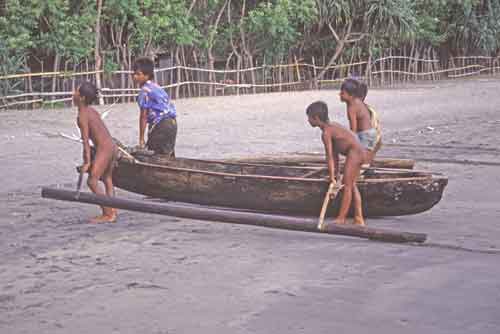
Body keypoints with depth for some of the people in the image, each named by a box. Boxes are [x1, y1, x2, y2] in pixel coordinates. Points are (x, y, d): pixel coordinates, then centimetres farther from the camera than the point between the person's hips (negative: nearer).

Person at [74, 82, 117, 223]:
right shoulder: (92, 111, 15)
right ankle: (112, 212, 21)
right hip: (112, 147, 10)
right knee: (107, 180, 18)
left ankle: (107, 214, -8)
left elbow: (85, 140, -15)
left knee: (92, 181, -7)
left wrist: (87, 162, -16)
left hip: (103, 149, -10)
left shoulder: (82, 115, -11)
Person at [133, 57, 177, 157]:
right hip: (172, 123, 10)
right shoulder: (156, 87, 16)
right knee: (168, 157, 16)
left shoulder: (145, 90, -11)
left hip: (161, 126, -10)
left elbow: (144, 116, -12)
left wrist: (141, 139, -8)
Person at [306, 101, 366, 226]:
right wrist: (336, 171, 21)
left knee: (347, 186, -4)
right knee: (351, 185, 15)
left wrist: (331, 177, -14)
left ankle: (341, 219, 1)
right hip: (359, 152, 10)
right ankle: (359, 219, 17)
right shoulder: (331, 125, 13)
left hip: (354, 153, -10)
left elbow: (330, 156, -17)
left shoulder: (326, 132, -15)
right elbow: (334, 151, 18)